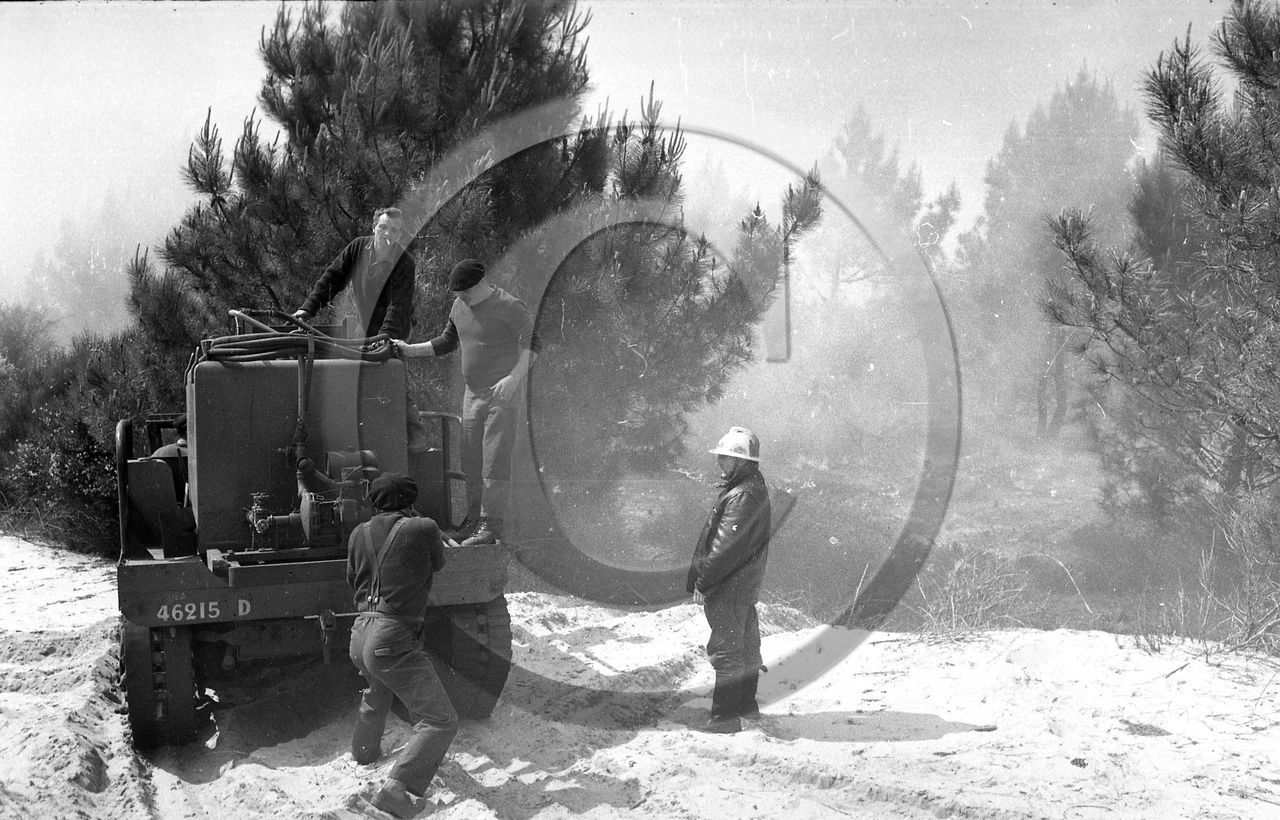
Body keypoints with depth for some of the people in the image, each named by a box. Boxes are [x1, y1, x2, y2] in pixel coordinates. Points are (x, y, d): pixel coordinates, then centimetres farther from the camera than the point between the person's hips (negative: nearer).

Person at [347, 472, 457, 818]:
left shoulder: (360, 534, 7)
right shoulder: (423, 529, -7)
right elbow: (438, 564, 13)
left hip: (360, 635, 7)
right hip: (395, 639, -7)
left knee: (377, 694, 38)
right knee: (441, 721, -8)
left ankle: (363, 752, 59)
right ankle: (396, 788, -25)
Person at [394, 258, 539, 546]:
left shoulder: (508, 306, -12)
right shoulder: (460, 306, 10)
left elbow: (531, 343, -14)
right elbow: (447, 342, 23)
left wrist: (514, 377, -26)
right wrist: (410, 350, 12)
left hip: (503, 393, -7)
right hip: (473, 392, 7)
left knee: (495, 460, -10)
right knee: (471, 460, 5)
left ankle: (491, 525, -9)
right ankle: (474, 519, 10)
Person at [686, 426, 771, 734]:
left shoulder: (744, 496, -23)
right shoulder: (753, 487, 11)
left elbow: (725, 546, -24)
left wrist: (702, 581, -19)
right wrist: (702, 577, 18)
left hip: (731, 587, -11)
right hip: (746, 583, 11)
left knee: (726, 648, -5)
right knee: (745, 644, 19)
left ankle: (725, 715, -1)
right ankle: (746, 703, 32)